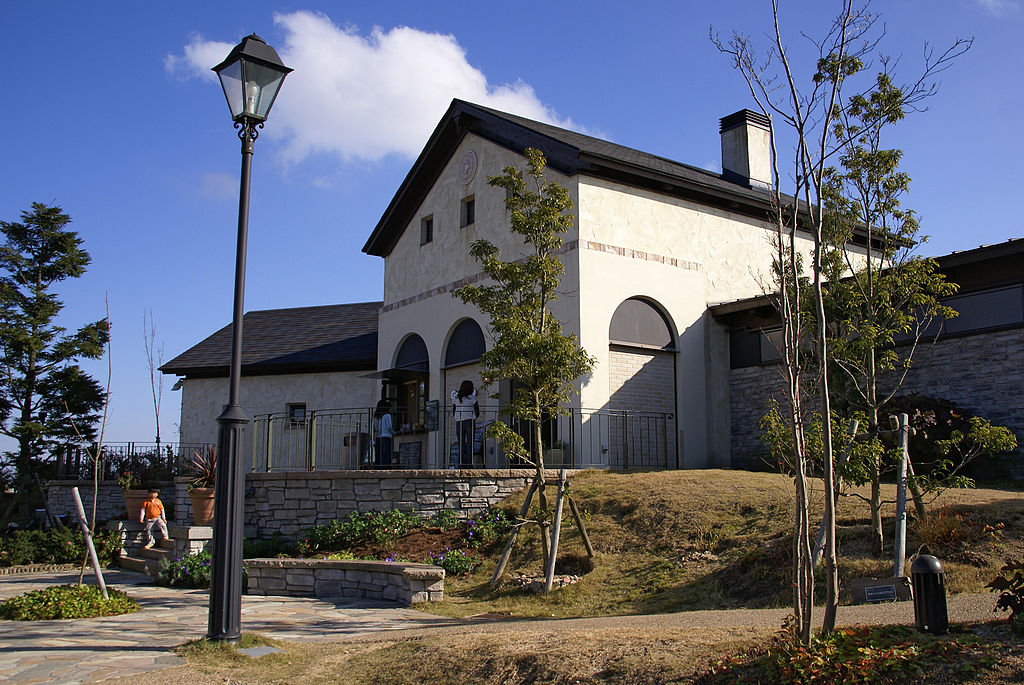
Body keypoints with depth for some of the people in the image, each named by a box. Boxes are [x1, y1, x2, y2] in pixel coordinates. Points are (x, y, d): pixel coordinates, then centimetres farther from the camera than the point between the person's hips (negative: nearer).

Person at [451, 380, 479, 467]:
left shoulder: (455, 398, 6)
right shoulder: (472, 398, -3)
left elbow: (454, 411, 13)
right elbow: (477, 413, 3)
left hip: (458, 423, 3)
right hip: (470, 423, -3)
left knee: (461, 445, 6)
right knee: (470, 445, 0)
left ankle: (461, 464, 0)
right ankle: (469, 464, -5)